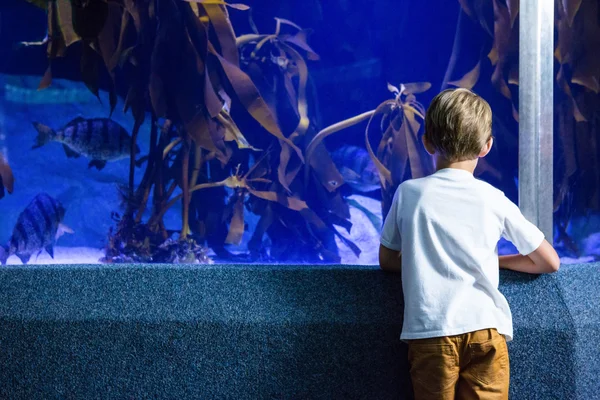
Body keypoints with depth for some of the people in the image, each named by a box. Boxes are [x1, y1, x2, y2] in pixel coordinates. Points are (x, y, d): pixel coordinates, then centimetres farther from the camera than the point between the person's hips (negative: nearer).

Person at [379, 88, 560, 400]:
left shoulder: (409, 193, 8)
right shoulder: (493, 199, 8)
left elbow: (387, 261, 20)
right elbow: (549, 262, 16)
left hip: (430, 331, 0)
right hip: (485, 330, 0)